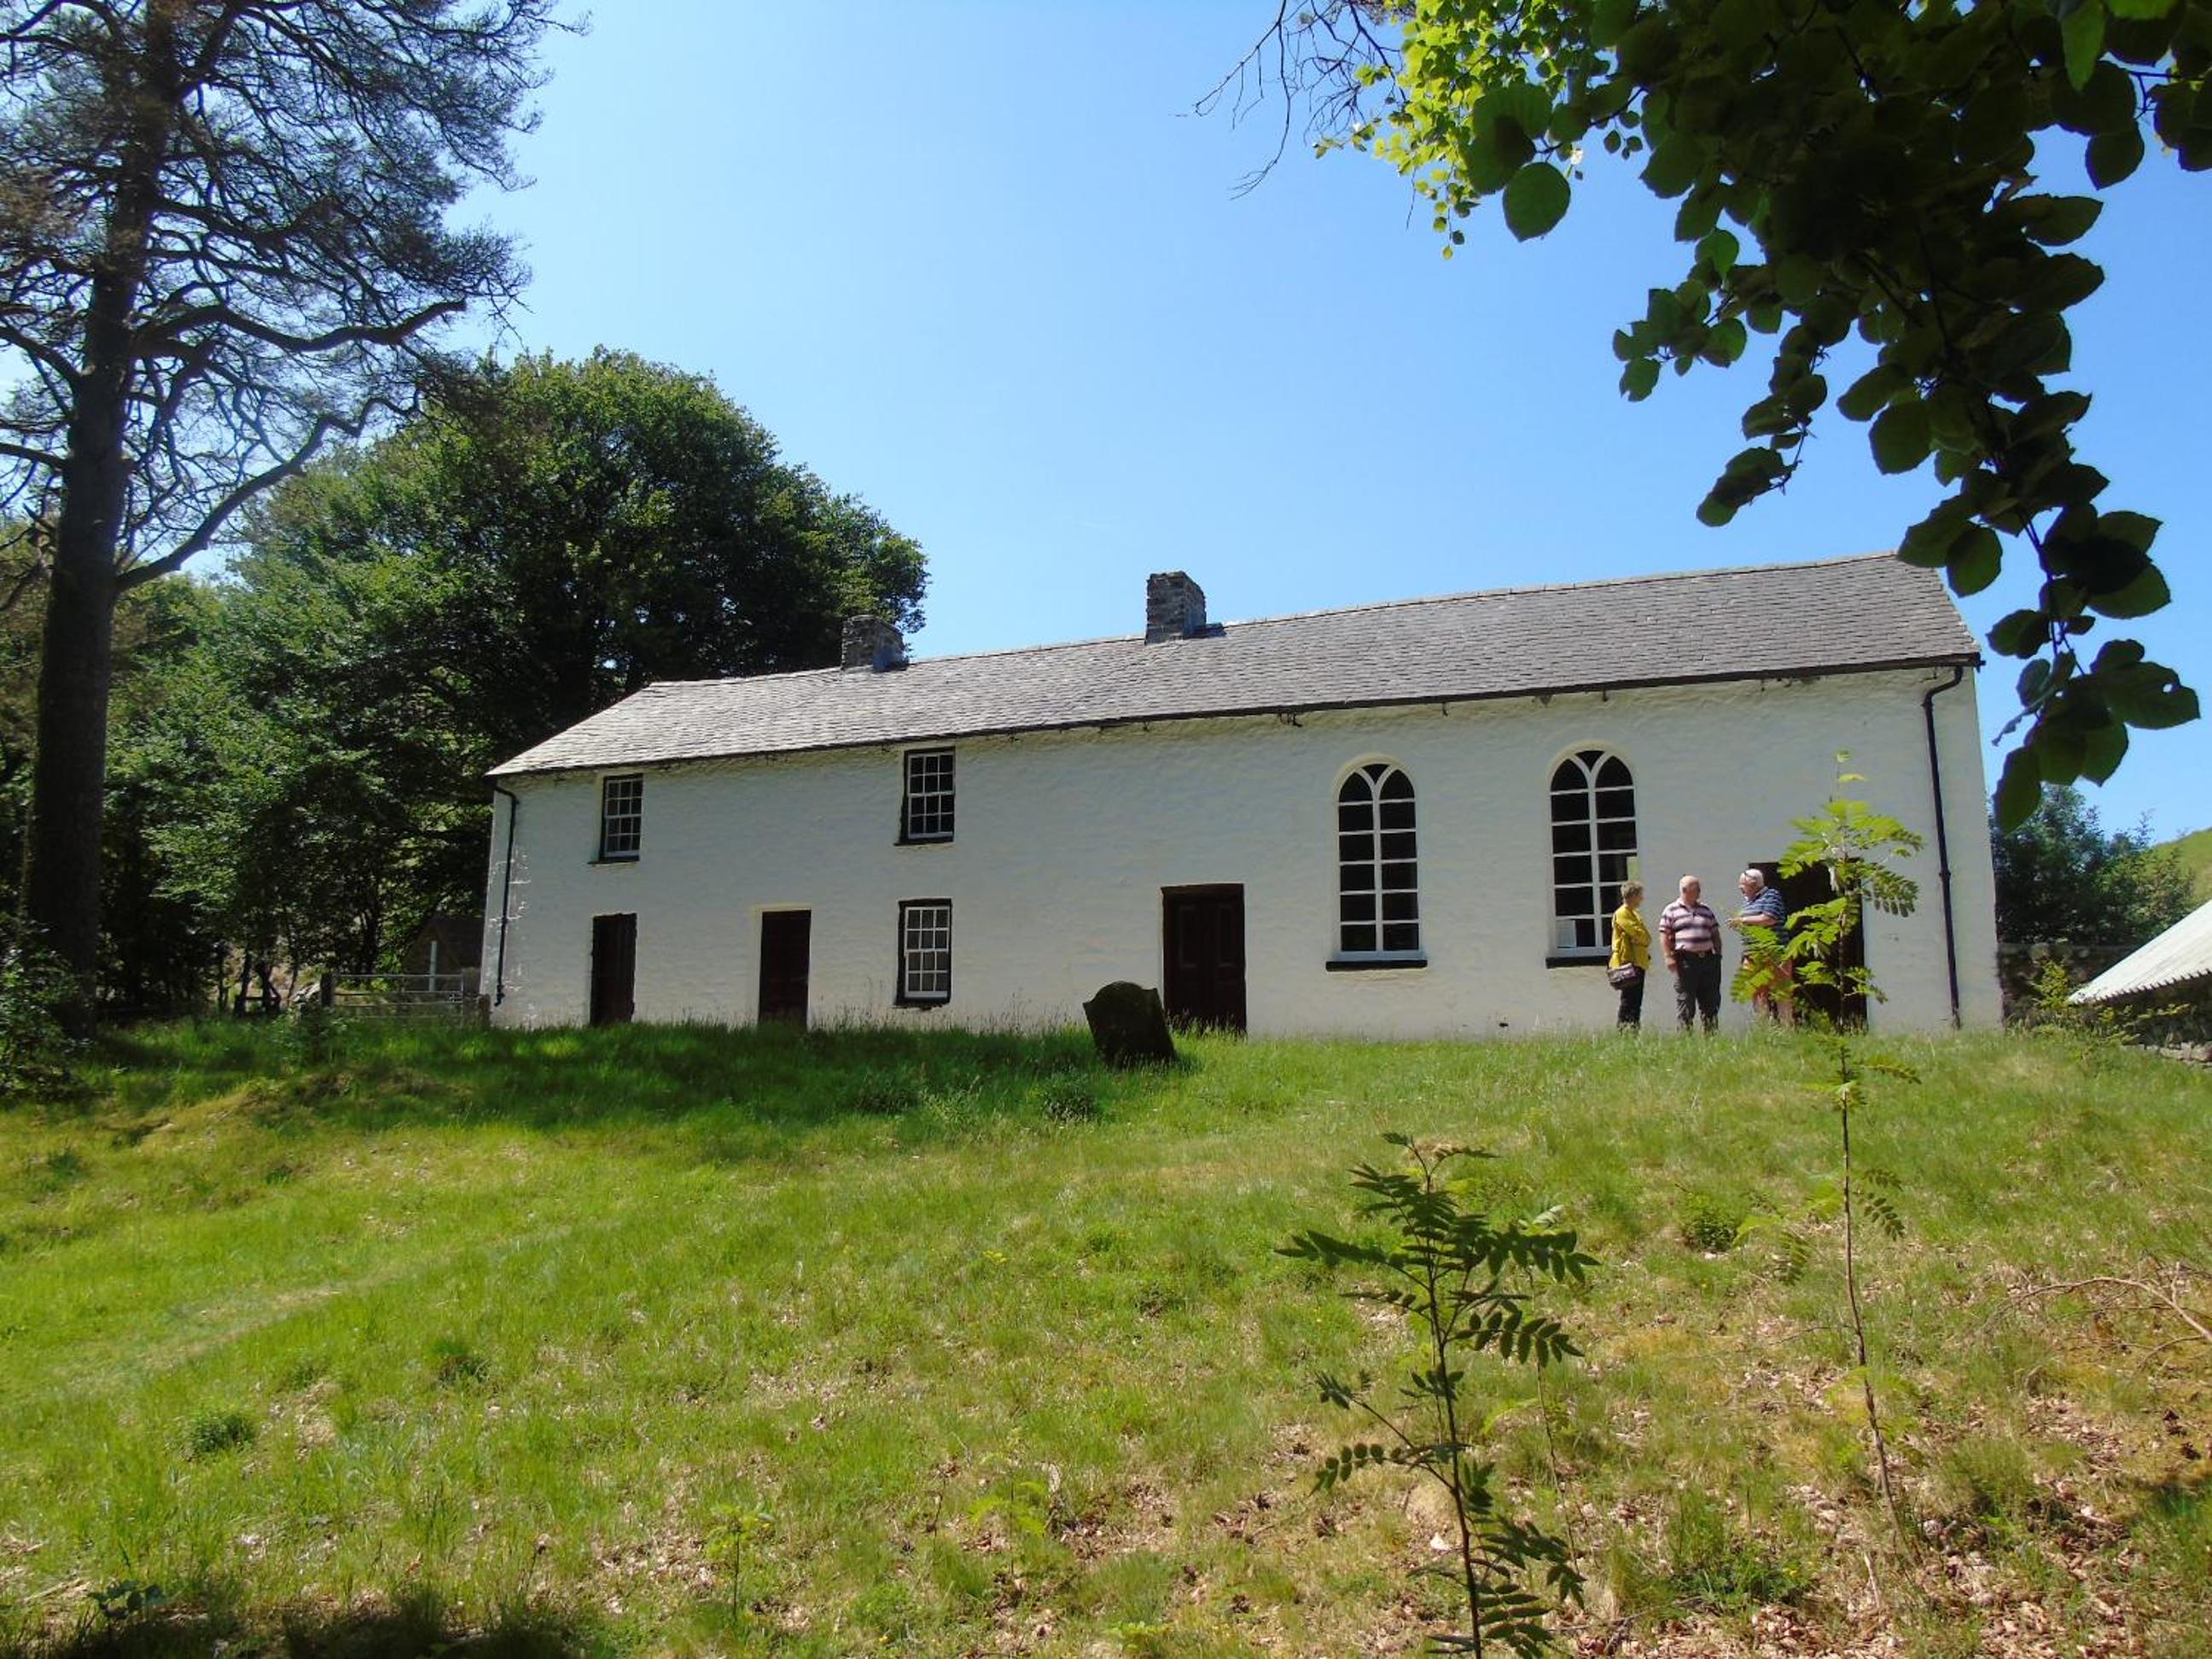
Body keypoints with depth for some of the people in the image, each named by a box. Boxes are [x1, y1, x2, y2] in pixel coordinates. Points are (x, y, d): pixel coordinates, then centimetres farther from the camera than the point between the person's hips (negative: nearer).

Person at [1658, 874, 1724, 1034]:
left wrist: (1718, 955, 13)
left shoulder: (1706, 910, 17)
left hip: (1707, 960, 5)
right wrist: (1669, 957, -10)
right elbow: (1664, 936, -2)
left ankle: (1712, 1033, 14)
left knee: (1711, 1000, 7)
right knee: (1685, 1001, -4)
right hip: (1685, 961, -5)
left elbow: (1715, 934, 21)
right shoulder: (1671, 911, 2)